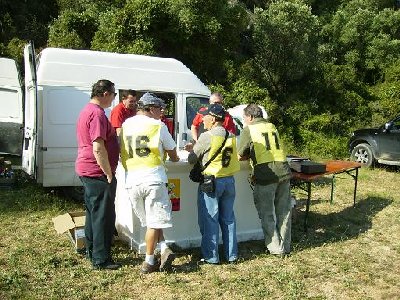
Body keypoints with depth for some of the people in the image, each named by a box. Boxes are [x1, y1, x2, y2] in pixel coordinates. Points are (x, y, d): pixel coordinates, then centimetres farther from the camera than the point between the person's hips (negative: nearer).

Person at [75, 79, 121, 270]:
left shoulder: (87, 110, 15)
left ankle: (91, 251, 31)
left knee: (93, 213, 19)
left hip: (86, 170, 11)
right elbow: (98, 149, -26)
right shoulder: (97, 113, -19)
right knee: (104, 216, -1)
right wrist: (109, 174, -18)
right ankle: (101, 259, 7)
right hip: (97, 172, -11)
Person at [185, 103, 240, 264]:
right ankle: (231, 254, 23)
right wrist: (196, 148, 17)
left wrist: (192, 151, 15)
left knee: (210, 219, 5)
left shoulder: (207, 136, -13)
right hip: (229, 180, 6)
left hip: (211, 181, -6)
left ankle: (211, 256, 12)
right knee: (228, 218, 14)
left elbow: (192, 159, -8)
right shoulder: (231, 136, 5)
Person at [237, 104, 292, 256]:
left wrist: (248, 156, 21)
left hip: (266, 174, -6)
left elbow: (240, 156, 0)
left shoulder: (248, 129, 0)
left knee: (267, 214, 8)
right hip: (283, 171, 6)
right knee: (284, 211, 15)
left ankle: (275, 248, 14)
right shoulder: (272, 126, 17)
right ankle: (285, 246, 26)